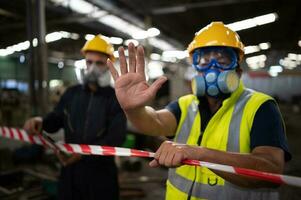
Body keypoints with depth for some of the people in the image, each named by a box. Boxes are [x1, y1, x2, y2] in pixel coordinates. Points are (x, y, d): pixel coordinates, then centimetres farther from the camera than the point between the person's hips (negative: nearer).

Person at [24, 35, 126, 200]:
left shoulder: (116, 99, -7)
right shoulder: (72, 93, 5)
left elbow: (116, 137, -16)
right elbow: (56, 120, 15)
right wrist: (40, 122, -9)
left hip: (101, 172, -3)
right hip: (70, 170, 3)